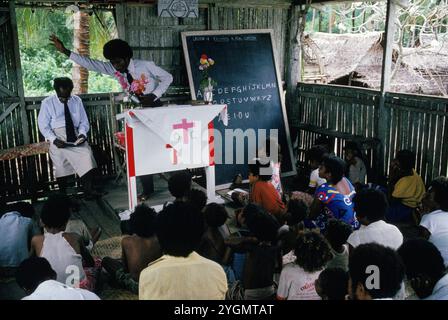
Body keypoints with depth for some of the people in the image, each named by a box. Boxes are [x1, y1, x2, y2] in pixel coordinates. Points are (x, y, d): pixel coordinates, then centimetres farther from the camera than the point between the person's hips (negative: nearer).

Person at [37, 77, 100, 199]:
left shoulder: (77, 101, 8)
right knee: (61, 168, -11)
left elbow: (84, 121, 11)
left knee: (87, 156, -22)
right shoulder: (47, 103, 0)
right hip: (58, 138, -1)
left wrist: (82, 133, -10)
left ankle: (89, 190, -21)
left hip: (75, 137, 2)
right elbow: (43, 126, -1)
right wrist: (54, 139, -17)